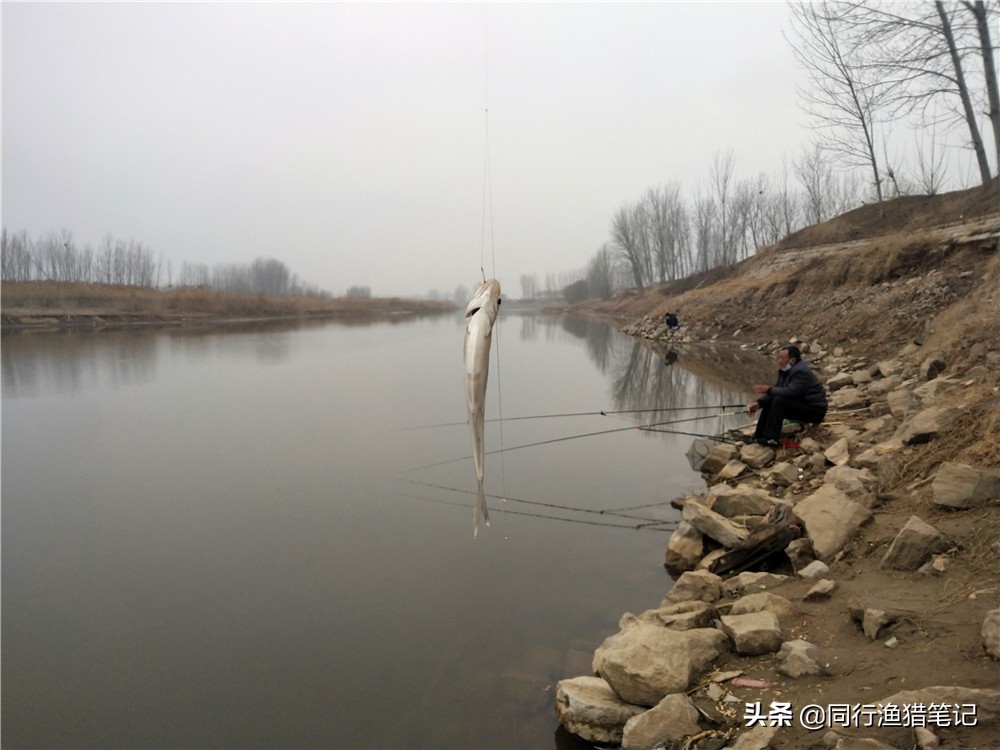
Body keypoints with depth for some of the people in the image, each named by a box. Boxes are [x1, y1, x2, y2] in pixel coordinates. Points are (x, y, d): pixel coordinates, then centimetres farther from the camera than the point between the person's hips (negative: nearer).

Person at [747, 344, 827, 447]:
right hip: (801, 404, 10)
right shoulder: (785, 370, 5)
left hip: (814, 410, -10)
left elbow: (789, 392, -34)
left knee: (779, 400, -26)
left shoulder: (801, 371, -24)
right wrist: (759, 403, -13)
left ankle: (771, 439, -26)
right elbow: (776, 390, 3)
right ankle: (758, 436, -3)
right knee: (769, 402, 1)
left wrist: (768, 389, -22)